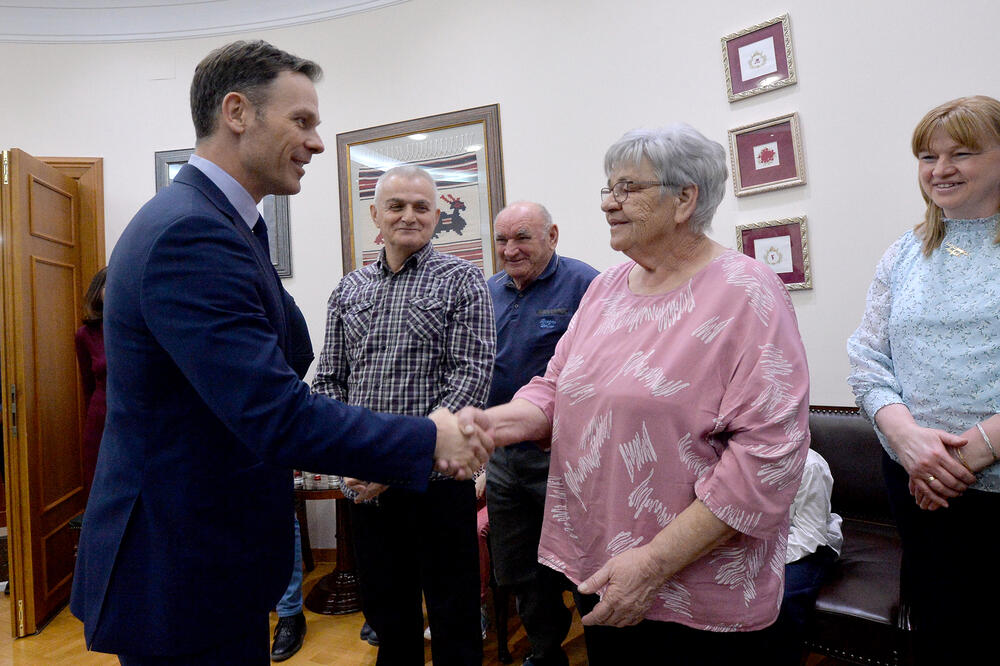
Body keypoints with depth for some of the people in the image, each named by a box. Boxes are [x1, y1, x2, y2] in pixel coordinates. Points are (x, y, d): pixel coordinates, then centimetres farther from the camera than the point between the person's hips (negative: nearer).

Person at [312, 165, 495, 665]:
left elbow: (471, 375, -12)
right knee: (385, 610, 19)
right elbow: (327, 380, 10)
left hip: (436, 473, -3)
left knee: (454, 617, 10)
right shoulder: (348, 291, 10)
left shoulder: (461, 281, -3)